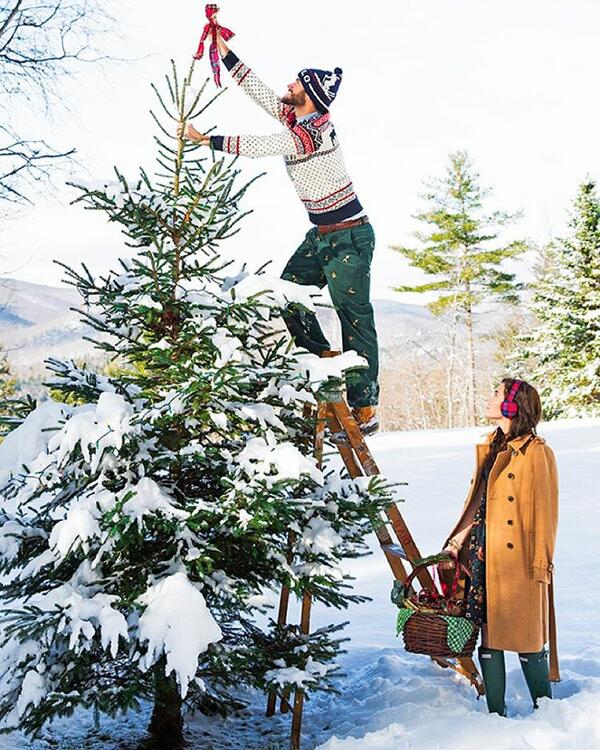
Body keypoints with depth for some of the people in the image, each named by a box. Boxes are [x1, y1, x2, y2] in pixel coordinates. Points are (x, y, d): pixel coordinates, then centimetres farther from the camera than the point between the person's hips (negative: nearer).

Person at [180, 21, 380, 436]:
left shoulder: (312, 134, -23)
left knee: (355, 319, -7)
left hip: (350, 238, -10)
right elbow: (258, 90, 11)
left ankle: (366, 408, -1)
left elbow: (254, 146, -22)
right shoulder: (297, 117, 5)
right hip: (320, 235, 10)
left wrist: (205, 139, -13)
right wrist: (224, 48, 11)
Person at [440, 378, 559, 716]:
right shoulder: (491, 447, 14)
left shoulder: (537, 452, -9)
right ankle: (495, 713, 20)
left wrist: (541, 564, -12)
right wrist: (455, 544, 12)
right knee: (488, 635, 9)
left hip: (518, 561, -7)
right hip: (484, 556, 7)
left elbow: (545, 512, -9)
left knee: (526, 637, 1)